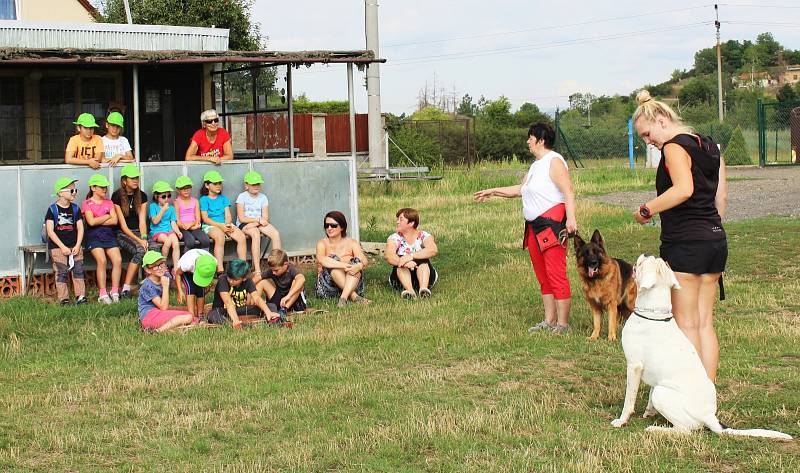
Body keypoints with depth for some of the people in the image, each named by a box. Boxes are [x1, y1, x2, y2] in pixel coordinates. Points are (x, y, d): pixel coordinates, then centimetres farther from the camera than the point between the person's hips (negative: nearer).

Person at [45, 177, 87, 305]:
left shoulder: (75, 209, 8)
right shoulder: (52, 209, -4)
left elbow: (80, 228, 5)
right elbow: (50, 231, -9)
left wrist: (77, 246, -7)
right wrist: (62, 247, -14)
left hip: (74, 246, 3)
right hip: (57, 247, -3)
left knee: (78, 270, -2)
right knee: (61, 272, -4)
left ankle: (80, 296, 1)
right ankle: (63, 299, -1)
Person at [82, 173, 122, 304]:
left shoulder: (109, 202, 17)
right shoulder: (87, 203, 4)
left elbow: (114, 221, 2)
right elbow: (91, 222, -11)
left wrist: (98, 221, -6)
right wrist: (107, 216, -1)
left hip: (109, 234, 4)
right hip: (94, 236, -4)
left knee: (118, 260, -17)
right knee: (102, 260, -25)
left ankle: (115, 292, -9)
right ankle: (103, 294, -21)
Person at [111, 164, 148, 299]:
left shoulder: (142, 196, 8)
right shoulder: (117, 196, -6)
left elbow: (142, 221, 1)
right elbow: (123, 225, -10)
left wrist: (144, 238, -18)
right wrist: (139, 240, -20)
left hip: (138, 232, 4)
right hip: (122, 234, -4)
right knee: (139, 250, -34)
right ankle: (126, 288, -30)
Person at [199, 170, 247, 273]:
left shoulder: (223, 198, 20)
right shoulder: (204, 199, 4)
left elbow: (228, 214, 10)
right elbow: (205, 218, -5)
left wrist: (228, 224, -12)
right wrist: (220, 226, -15)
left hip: (225, 224, 5)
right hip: (210, 226, -5)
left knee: (242, 237, -22)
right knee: (220, 237, -39)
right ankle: (220, 269, -42)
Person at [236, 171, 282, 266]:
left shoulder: (263, 197, 11)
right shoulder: (242, 197, -1)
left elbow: (265, 218, 3)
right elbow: (241, 218, -10)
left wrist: (254, 223, -17)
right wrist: (258, 219, -15)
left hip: (259, 224, 5)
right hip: (243, 225, -4)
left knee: (275, 233, -24)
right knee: (256, 234, -37)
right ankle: (257, 269, -41)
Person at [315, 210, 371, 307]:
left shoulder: (352, 243, 6)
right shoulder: (322, 244, 1)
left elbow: (364, 261, -11)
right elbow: (321, 260, -23)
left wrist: (359, 266, -37)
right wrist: (343, 265, -37)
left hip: (351, 283, 1)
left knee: (356, 262, -24)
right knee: (333, 259, -25)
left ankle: (344, 298, -43)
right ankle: (354, 296, -38)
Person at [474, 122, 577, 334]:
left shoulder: (554, 161, -8)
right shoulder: (535, 165, 22)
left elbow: (568, 192, -18)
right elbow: (520, 189, 34)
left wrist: (571, 218, -28)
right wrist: (493, 192, 36)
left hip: (552, 225, -10)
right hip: (534, 226, 10)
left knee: (556, 275, -10)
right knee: (543, 276, 11)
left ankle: (562, 324, -9)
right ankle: (549, 321, 16)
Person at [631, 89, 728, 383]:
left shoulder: (675, 147, -11)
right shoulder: (709, 147, 15)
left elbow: (684, 189, -27)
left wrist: (647, 209, -19)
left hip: (685, 242, -8)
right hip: (716, 239, 8)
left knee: (686, 323, -2)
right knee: (705, 322, 11)